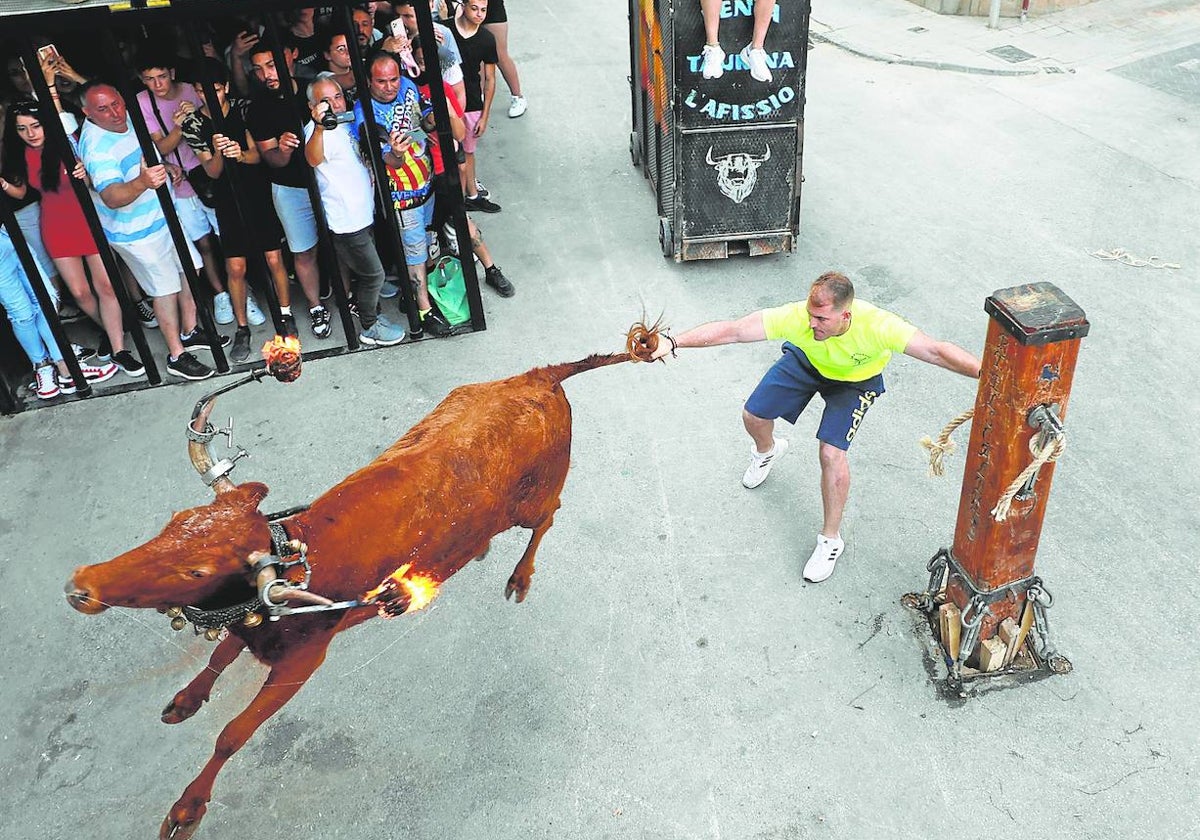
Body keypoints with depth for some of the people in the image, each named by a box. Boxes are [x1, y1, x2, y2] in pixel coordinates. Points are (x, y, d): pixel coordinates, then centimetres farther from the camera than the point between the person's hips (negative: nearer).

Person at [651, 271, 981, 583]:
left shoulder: (877, 326, -43)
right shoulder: (796, 317, -39)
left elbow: (936, 350, -42)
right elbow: (731, 331, -39)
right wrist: (673, 343, -44)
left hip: (855, 380, -3)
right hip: (806, 362, 3)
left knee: (831, 453, -20)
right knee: (753, 415, 5)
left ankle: (830, 540, 2)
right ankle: (767, 451, 47)